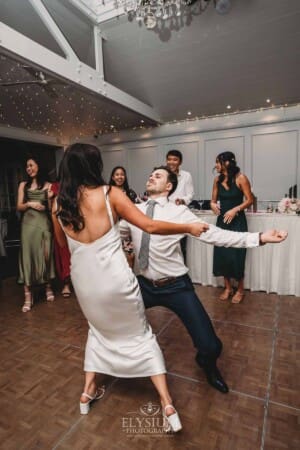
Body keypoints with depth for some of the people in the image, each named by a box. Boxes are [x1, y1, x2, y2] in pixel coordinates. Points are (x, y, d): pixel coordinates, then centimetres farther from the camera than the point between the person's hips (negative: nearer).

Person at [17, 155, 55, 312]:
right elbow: (19, 207, 8)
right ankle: (28, 296, 1)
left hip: (44, 223, -1)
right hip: (28, 224, 1)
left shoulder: (47, 185, 6)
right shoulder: (23, 185, 11)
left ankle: (48, 287, 21)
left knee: (46, 255, 4)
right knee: (28, 256, -3)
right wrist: (29, 204, -10)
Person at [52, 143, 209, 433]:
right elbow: (150, 227, -14)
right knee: (140, 334, 16)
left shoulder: (59, 204, -1)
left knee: (98, 329, 32)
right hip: (115, 279, -3)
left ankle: (88, 390, 38)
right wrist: (190, 228, -4)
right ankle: (167, 405, 20)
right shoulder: (110, 194, -13)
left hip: (84, 281, 4)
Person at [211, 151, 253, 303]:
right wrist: (213, 204, -12)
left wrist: (235, 210, -21)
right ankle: (227, 288, 22)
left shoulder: (241, 178, -10)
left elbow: (249, 200, -9)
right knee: (221, 254, 5)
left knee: (236, 255, -2)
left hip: (237, 221, -5)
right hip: (222, 219, 5)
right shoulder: (217, 179, 4)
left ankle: (240, 290, 18)